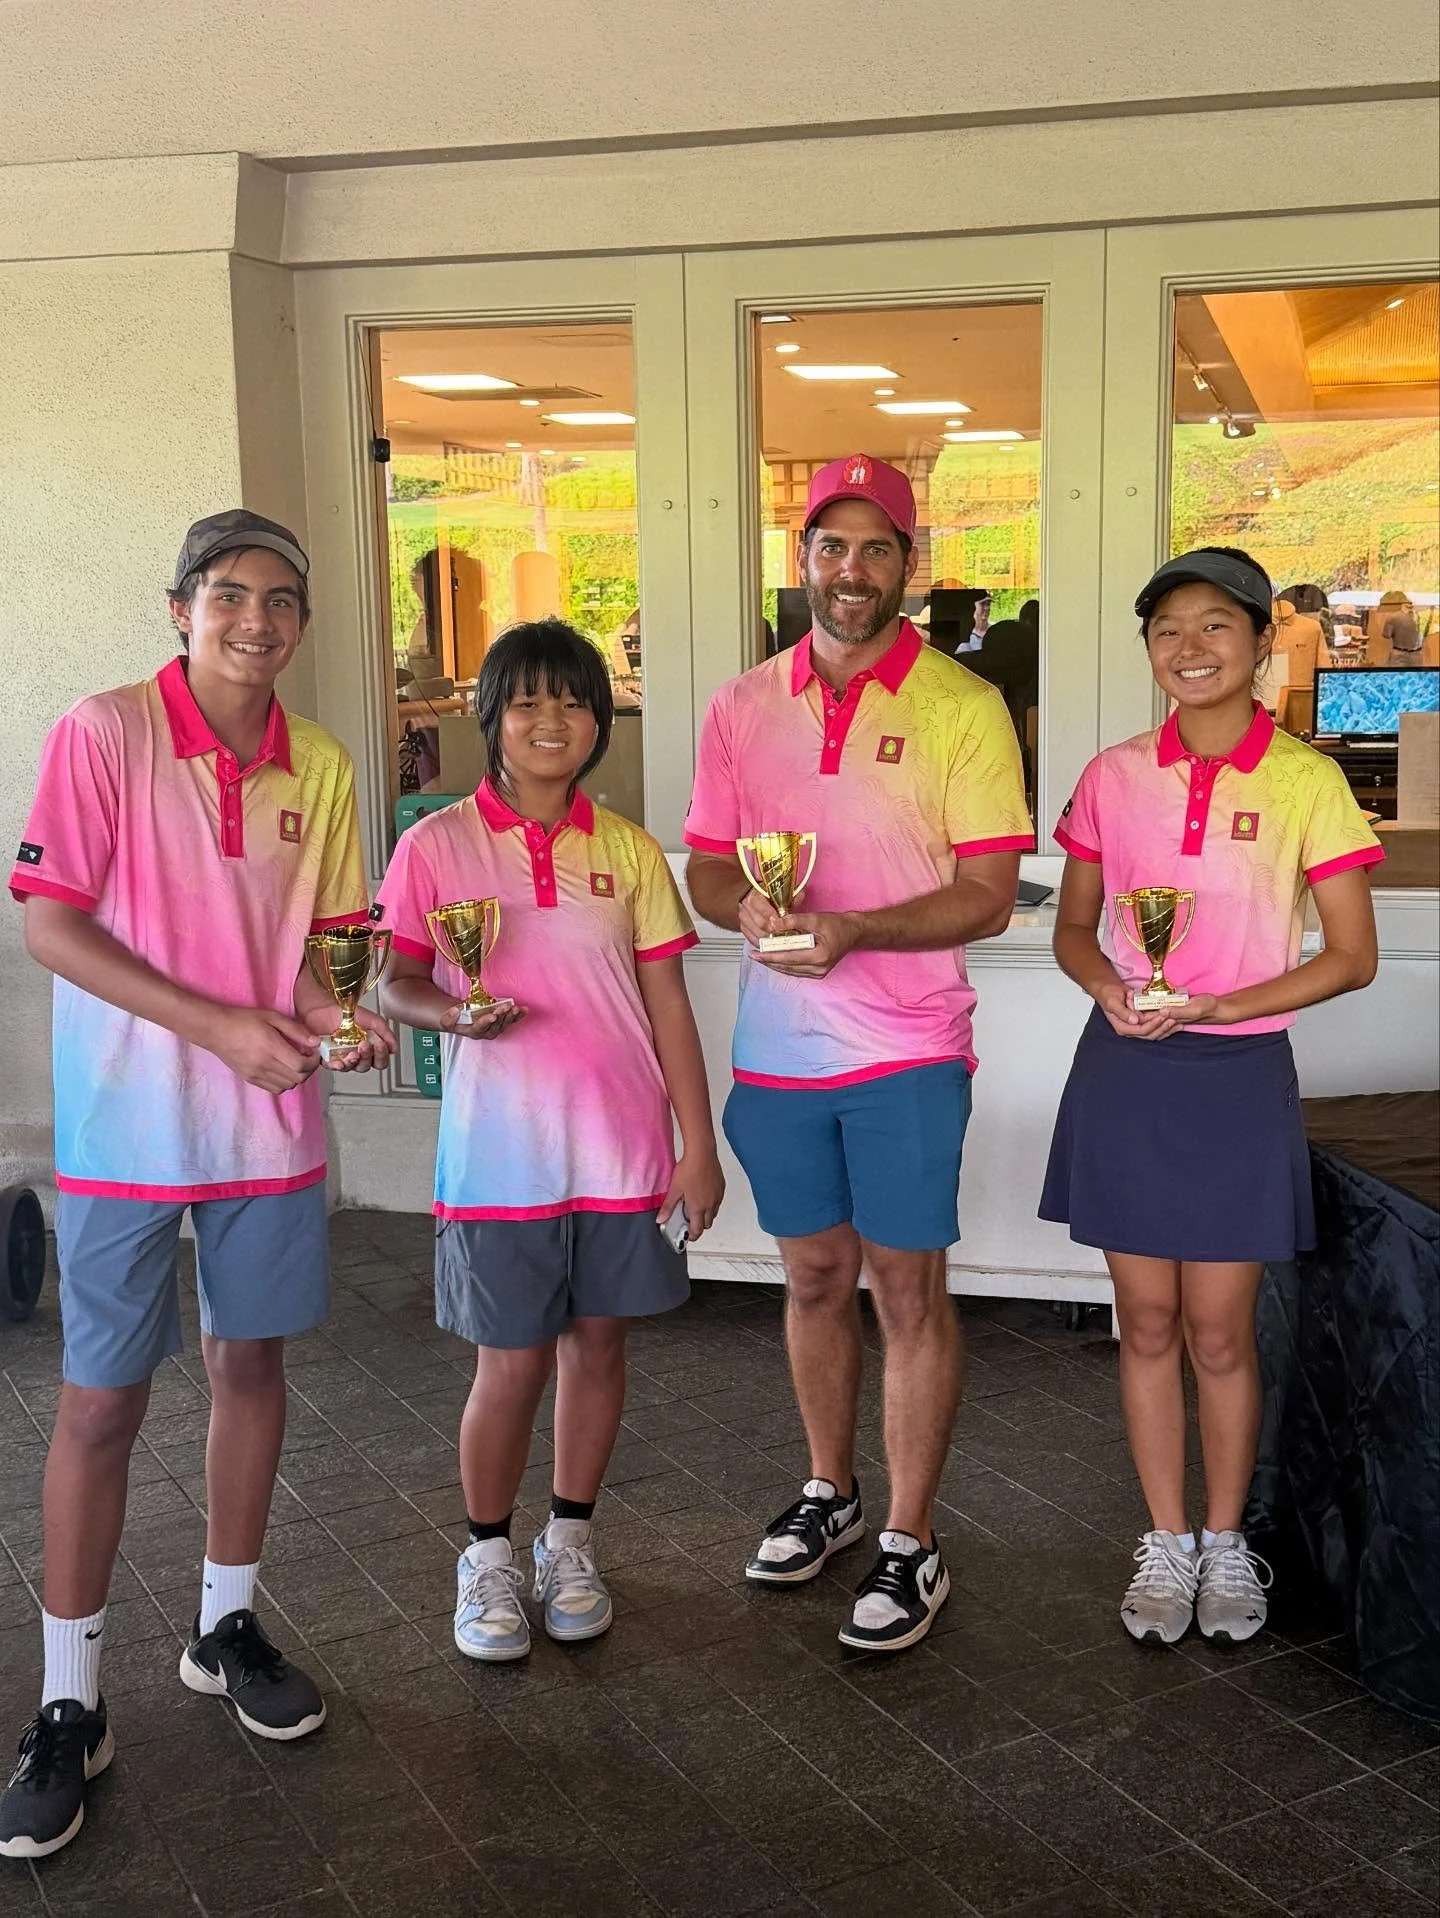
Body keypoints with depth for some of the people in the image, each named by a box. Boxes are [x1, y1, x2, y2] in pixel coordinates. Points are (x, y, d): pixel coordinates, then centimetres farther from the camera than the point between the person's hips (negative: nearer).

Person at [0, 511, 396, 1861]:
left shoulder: (319, 769, 2)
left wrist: (333, 1012, -11)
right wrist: (222, 1025, -21)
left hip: (268, 1120, 4)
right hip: (127, 1127, -4)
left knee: (251, 1359, 14)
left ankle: (226, 1627, 34)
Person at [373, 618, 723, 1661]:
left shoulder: (629, 852, 4)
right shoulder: (437, 845, -2)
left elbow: (668, 1006, 5)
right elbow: (397, 983, 1)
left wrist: (699, 1145, 2)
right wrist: (456, 1013, -22)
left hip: (620, 1149, 2)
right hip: (499, 1154, -2)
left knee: (598, 1341, 11)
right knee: (512, 1363, 4)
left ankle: (570, 1541, 31)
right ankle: (489, 1554, 27)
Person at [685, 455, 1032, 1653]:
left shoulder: (963, 708, -6)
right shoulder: (743, 708, 6)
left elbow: (989, 895, -10)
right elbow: (707, 868, 9)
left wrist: (851, 928, -24)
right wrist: (748, 908, -15)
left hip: (907, 1054, -4)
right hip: (776, 1051, 4)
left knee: (907, 1288, 3)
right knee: (816, 1276, 16)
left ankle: (911, 1546, 17)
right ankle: (829, 1494, 35)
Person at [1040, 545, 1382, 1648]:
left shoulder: (1306, 782, -6)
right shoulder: (1115, 777, 3)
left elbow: (1352, 957, -5)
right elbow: (1073, 929, 10)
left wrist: (1213, 1006, -16)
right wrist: (1110, 988, -13)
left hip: (1238, 1077, -2)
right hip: (1125, 1072, 3)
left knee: (1220, 1332, 7)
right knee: (1147, 1325, 10)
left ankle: (1227, 1545, 27)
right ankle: (1167, 1544, 26)